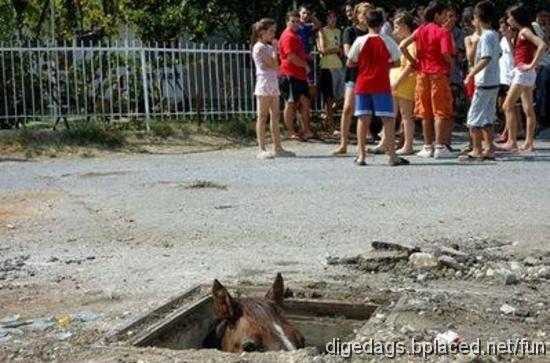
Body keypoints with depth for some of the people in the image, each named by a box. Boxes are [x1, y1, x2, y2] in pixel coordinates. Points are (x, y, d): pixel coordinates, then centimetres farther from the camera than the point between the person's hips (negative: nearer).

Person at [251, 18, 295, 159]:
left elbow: (276, 68, 15)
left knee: (275, 116, 8)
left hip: (273, 84, 9)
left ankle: (278, 148, 11)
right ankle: (262, 149, -5)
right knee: (263, 116, -6)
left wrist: (274, 49, 11)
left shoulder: (267, 47, 18)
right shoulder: (260, 47, -10)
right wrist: (274, 49, -4)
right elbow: (274, 65, -15)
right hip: (264, 84, -9)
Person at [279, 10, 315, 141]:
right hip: (290, 75, -10)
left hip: (300, 75, 10)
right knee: (290, 103, -4)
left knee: (305, 102, 11)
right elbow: (291, 57, -21)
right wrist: (305, 66, -11)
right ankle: (292, 133, 1)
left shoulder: (295, 36, 19)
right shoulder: (288, 36, -13)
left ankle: (306, 131, 17)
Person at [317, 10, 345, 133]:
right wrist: (337, 49, -1)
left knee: (340, 95, 6)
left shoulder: (338, 31, 18)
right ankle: (330, 124, 2)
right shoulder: (322, 31, -2)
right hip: (328, 67, -7)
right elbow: (323, 50, -10)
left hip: (339, 66, 7)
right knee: (329, 96, -3)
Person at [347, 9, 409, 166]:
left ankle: (361, 155, 4)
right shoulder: (387, 41, -3)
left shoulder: (360, 41, -2)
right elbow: (396, 61, 4)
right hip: (381, 85, -2)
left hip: (362, 84, 2)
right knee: (388, 119, 1)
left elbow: (350, 63, 2)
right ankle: (392, 156, 0)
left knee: (363, 118, 6)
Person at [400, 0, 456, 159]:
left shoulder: (420, 30, 7)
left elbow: (402, 46, 0)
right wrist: (451, 63, 0)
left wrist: (413, 61, 7)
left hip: (423, 74, 5)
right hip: (439, 74, -5)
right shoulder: (443, 32, -8)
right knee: (440, 112, 0)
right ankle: (439, 147, -1)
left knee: (425, 113, 9)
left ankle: (427, 147, 13)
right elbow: (446, 53, -20)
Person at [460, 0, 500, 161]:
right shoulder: (494, 35, 11)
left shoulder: (485, 36, -16)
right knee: (486, 118, 13)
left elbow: (486, 59, -26)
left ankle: (477, 150, 0)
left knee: (474, 118, -3)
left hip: (484, 83, -9)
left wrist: (471, 74, -22)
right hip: (494, 82, 9)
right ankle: (489, 150, 14)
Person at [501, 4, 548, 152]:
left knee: (508, 106, -9)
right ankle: (529, 143, 9)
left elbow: (542, 45, -24)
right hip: (523, 73, 10)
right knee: (528, 109, 7)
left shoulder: (525, 31, -11)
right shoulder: (521, 32, 16)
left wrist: (532, 65, -22)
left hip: (523, 72, -10)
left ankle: (512, 141, -11)